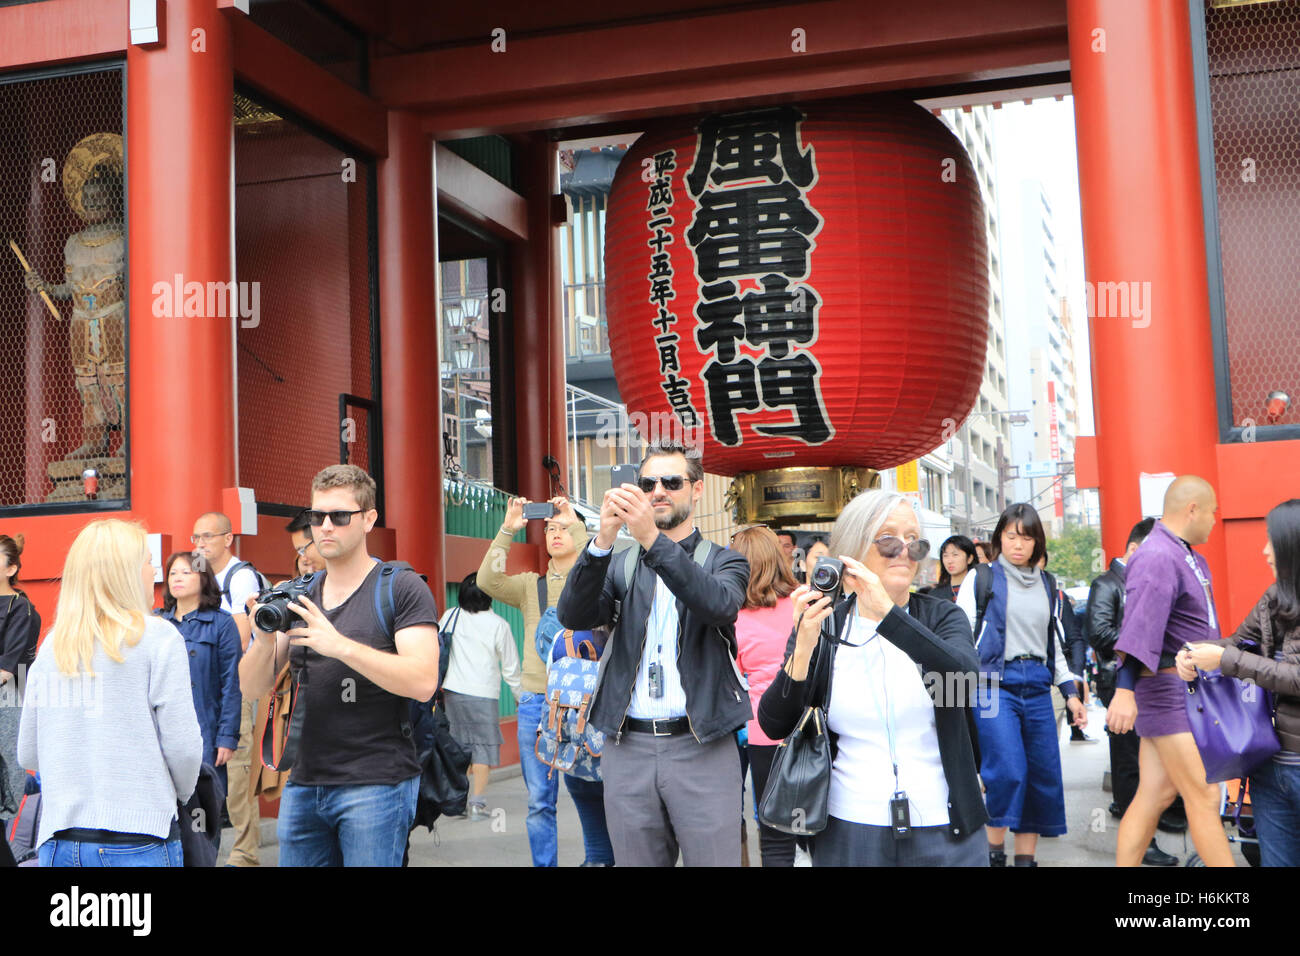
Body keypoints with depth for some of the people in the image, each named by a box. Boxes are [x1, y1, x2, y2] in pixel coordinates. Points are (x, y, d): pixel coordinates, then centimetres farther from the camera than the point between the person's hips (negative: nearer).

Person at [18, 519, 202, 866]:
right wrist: (180, 794, 10)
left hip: (58, 843, 5)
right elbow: (182, 746, -9)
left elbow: (27, 753, 11)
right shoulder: (157, 637, -7)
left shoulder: (52, 644, 7)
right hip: (136, 843, -4)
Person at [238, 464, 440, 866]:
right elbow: (252, 688, 8)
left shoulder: (401, 588, -4)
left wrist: (339, 644, -24)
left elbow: (423, 681, -17)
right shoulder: (298, 595, 13)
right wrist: (265, 637, -12)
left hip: (377, 783, -5)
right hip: (303, 784, 5)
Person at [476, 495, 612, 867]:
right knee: (539, 798, 1)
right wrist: (507, 530, -11)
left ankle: (601, 858, 27)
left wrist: (575, 524, -16)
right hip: (535, 701, 2)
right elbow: (488, 581, -4)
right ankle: (544, 863, 8)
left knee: (587, 789, 9)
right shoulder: (531, 585, 12)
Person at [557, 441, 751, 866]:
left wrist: (653, 539, -27)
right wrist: (604, 539, -21)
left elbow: (719, 604, -16)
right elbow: (573, 615, -6)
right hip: (628, 747, 2)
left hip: (701, 747, -2)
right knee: (635, 860, 8)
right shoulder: (620, 565, 13)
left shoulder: (724, 562, 8)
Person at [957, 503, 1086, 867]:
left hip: (1037, 686, 5)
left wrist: (1070, 692, 17)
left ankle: (1026, 856, 13)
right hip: (995, 682, -5)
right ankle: (994, 850, 1)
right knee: (1008, 772, -17)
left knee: (1044, 776, 2)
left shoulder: (1047, 584, 17)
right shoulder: (981, 578, 2)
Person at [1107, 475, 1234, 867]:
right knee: (1204, 798, -6)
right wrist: (1125, 690, -39)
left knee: (1155, 794, 8)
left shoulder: (1188, 557, 16)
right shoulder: (1158, 557, -18)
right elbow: (1140, 626, -31)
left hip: (1190, 687, 10)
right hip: (1170, 691, -10)